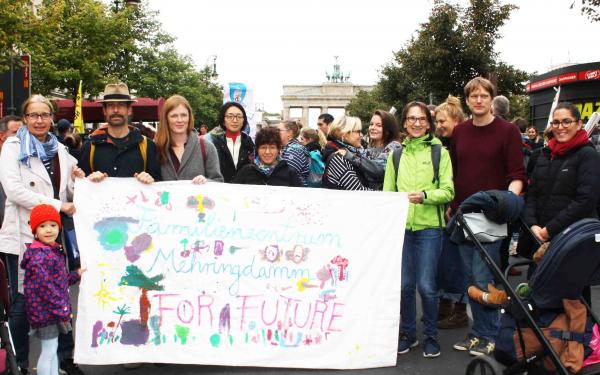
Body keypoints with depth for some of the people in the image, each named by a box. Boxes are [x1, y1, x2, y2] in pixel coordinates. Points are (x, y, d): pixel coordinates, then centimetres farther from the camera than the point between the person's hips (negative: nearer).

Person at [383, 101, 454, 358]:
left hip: (429, 226, -3)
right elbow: (387, 192, 11)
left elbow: (448, 191, -3)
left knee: (426, 285, -3)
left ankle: (431, 335, 16)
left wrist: (424, 196, -21)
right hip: (400, 226, 3)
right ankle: (407, 333, 23)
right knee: (404, 284, 6)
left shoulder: (439, 152, 3)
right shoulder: (396, 155, 13)